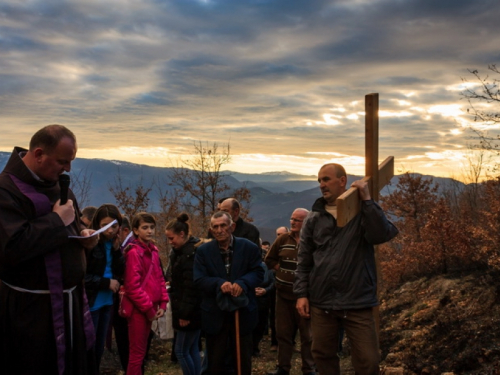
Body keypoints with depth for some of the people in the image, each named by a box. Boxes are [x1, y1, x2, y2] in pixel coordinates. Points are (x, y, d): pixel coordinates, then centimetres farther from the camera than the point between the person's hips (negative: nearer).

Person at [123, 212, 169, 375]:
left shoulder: (153, 250, 10)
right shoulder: (133, 252, -14)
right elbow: (133, 286, -18)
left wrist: (162, 303, 3)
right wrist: (149, 309, -14)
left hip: (149, 308, 8)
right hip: (138, 309, -8)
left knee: (142, 349, 16)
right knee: (137, 352, 0)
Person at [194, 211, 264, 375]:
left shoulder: (249, 247, -3)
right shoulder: (203, 251, -1)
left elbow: (258, 273, -5)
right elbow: (199, 279, -7)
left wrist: (242, 283, -25)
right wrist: (219, 283, -26)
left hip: (243, 312, 0)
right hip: (215, 314, 0)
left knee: (243, 358, 14)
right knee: (215, 360, 13)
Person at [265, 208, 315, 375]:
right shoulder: (282, 239, 6)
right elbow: (269, 259, 15)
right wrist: (282, 269, 2)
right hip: (283, 293, 5)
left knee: (307, 333, 6)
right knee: (283, 332, 11)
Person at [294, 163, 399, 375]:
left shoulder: (363, 212, 3)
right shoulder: (313, 220, 9)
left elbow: (381, 235, -18)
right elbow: (304, 261, 9)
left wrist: (367, 200, -16)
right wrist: (301, 293, 2)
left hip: (357, 302, -2)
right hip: (321, 302, 3)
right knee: (323, 355, 12)